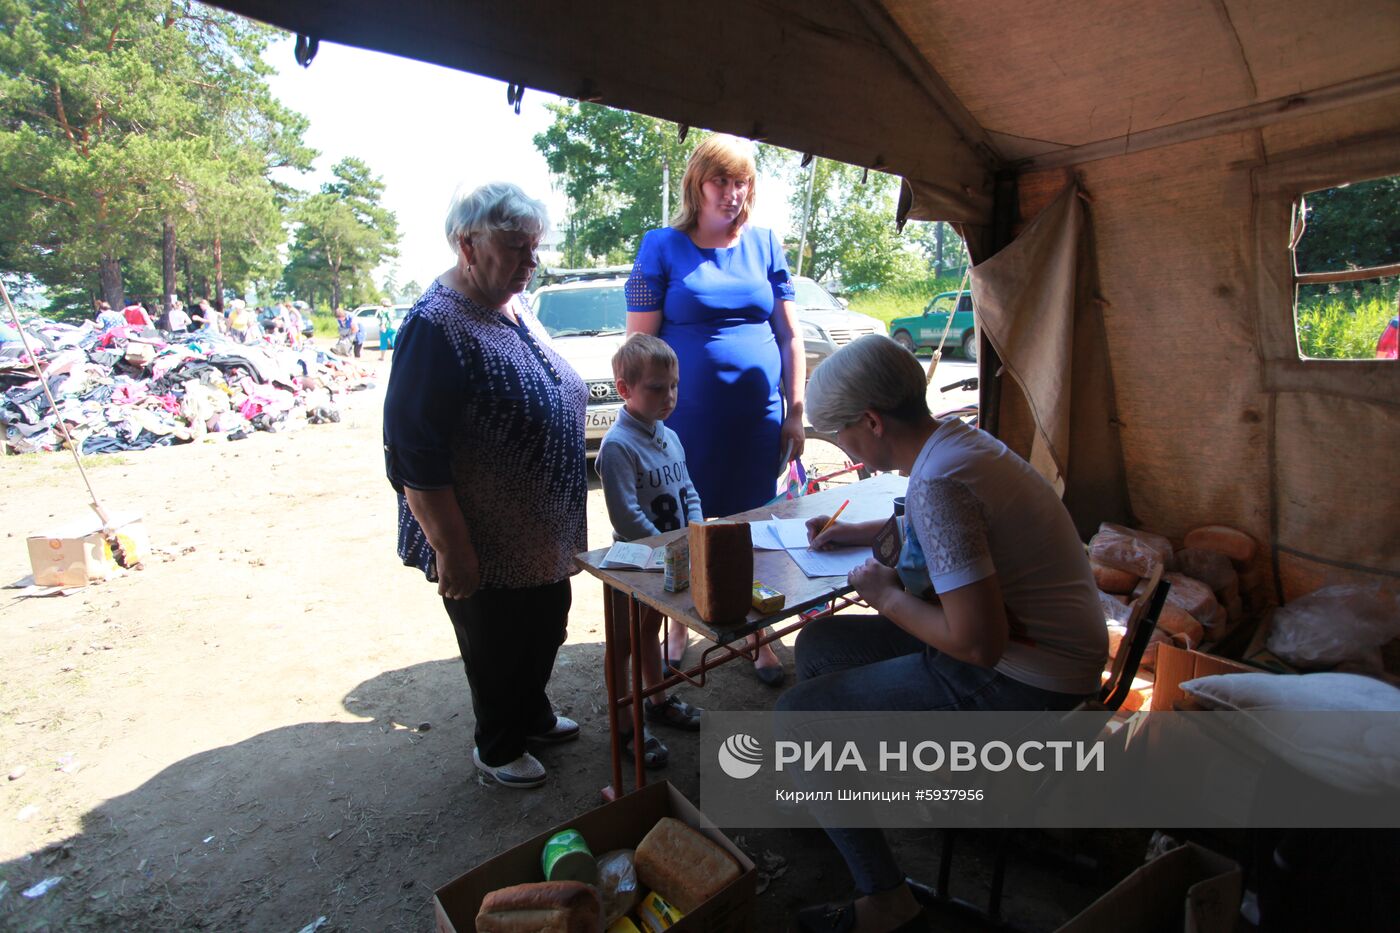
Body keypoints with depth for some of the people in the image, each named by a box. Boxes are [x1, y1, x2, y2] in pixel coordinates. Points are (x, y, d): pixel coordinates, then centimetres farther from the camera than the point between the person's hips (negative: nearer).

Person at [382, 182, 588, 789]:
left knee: (545, 631, 24)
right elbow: (414, 457, -24)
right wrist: (451, 550, -22)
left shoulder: (513, 308, 6)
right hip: (485, 547, -8)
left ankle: (533, 717, 49)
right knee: (497, 650, 13)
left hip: (543, 536, 8)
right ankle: (498, 747, 40)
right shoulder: (437, 327, -22)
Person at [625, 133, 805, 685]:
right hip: (687, 424, -2)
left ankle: (756, 635, 30)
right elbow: (640, 342, -2)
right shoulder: (663, 247, 0)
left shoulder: (764, 245, 9)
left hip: (758, 421, 3)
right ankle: (679, 629, 32)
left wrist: (795, 413, 5)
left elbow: (790, 336, 10)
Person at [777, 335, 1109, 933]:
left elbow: (979, 644, -31)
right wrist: (858, 532, 18)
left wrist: (888, 596, -14)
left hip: (1018, 684, -10)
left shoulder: (936, 481, -28)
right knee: (818, 645, 14)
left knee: (796, 715, -8)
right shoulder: (958, 439, 3)